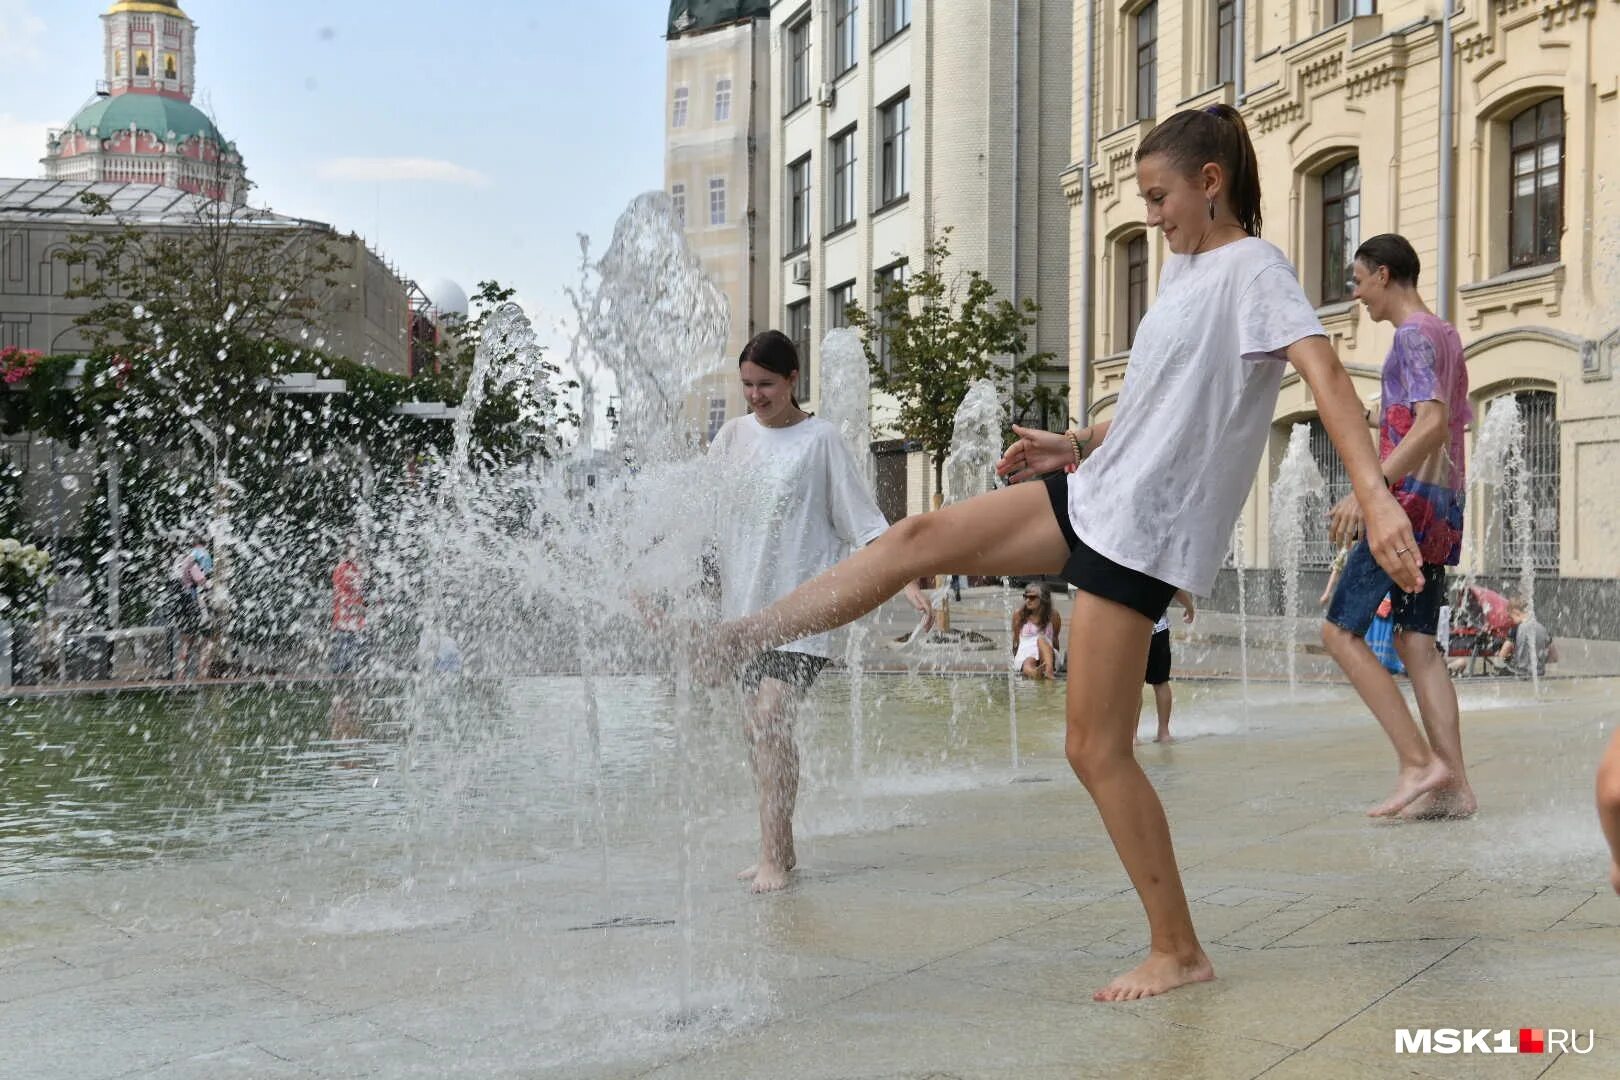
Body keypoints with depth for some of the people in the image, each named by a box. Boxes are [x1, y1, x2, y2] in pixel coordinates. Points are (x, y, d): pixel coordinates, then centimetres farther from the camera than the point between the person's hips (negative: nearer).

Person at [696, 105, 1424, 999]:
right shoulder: (1183, 268, 15)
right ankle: (735, 640, 12)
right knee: (921, 537, 4)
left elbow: (1325, 374, -28)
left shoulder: (1253, 269, -13)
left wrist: (1376, 497, -40)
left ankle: (1178, 953, 7)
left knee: (1095, 749, -6)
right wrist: (1078, 445, 19)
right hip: (1095, 494, 9)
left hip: (1142, 531, -9)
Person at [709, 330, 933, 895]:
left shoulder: (820, 439, -3)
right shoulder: (734, 435, 9)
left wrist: (909, 583, -11)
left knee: (771, 717, -19)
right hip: (744, 602, 5)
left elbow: (865, 523, -3)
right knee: (755, 730, 6)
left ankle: (773, 859, -15)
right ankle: (779, 849, 18)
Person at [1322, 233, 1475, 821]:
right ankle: (1454, 785, 1)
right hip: (1445, 508, 10)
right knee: (1417, 643, 6)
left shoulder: (1413, 335, -9)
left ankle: (1418, 762, -14)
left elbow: (1433, 422, -24)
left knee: (1341, 631, -8)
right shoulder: (1447, 336, 21)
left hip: (1411, 501, -10)